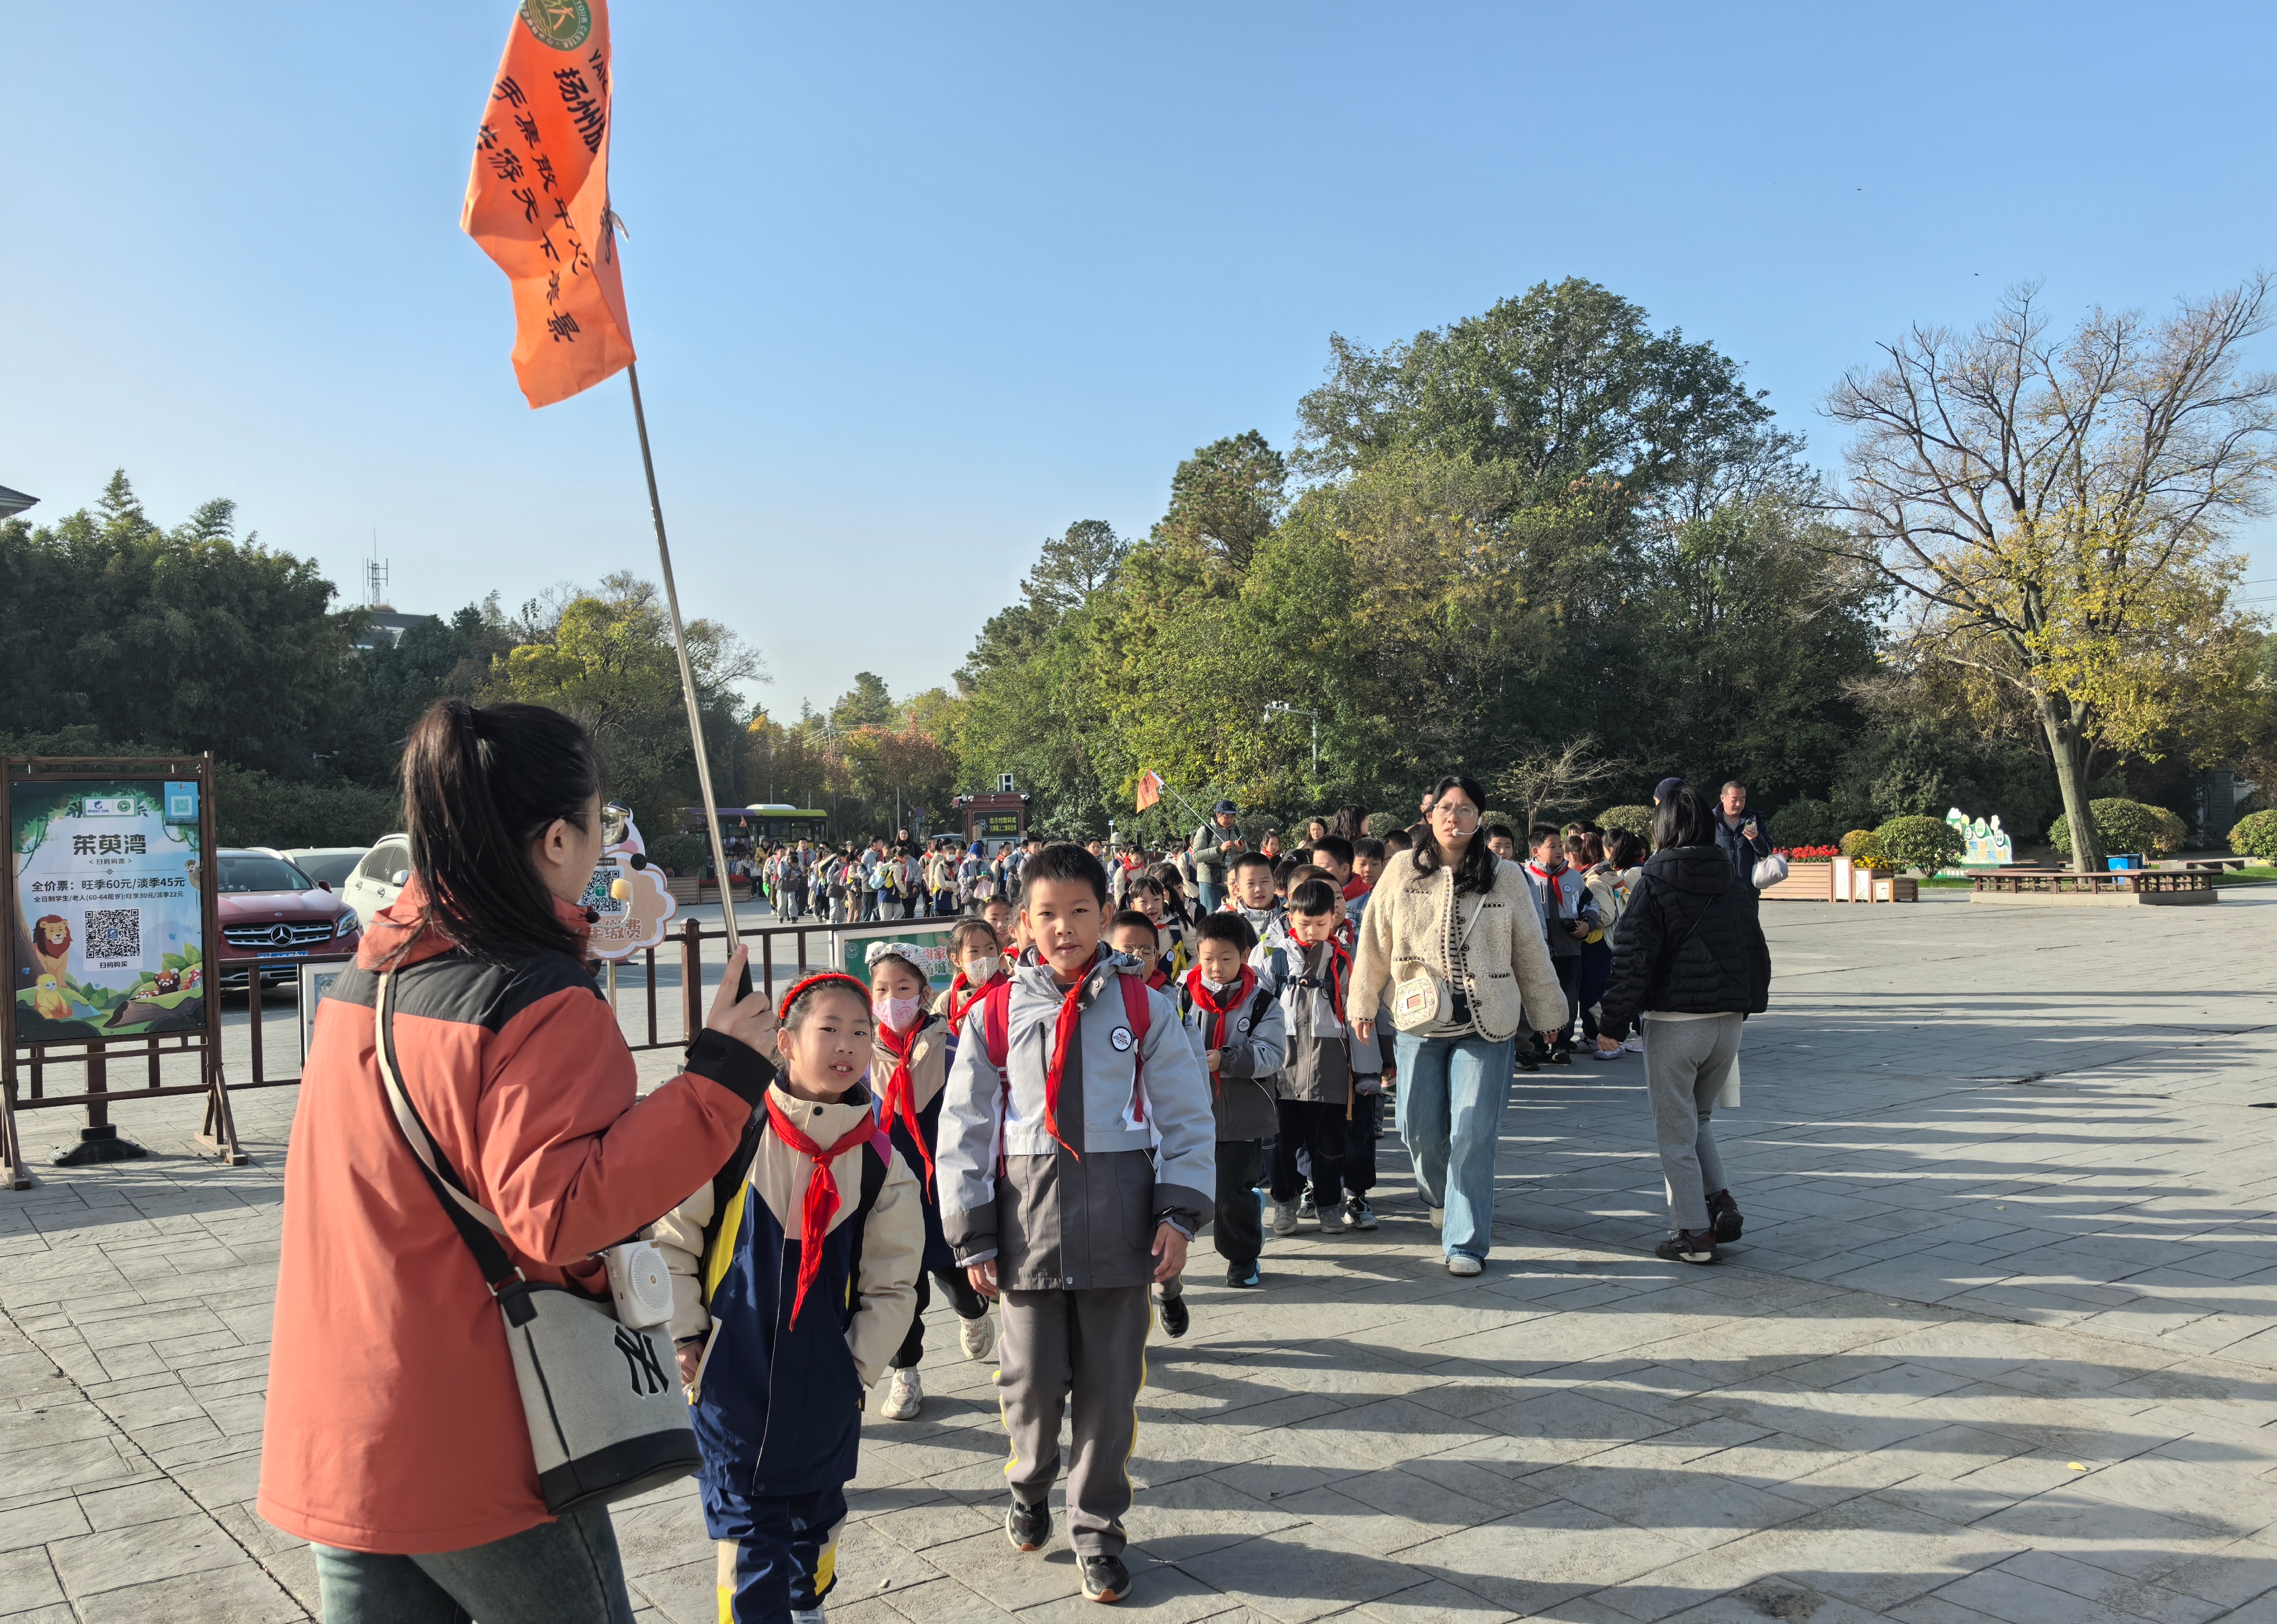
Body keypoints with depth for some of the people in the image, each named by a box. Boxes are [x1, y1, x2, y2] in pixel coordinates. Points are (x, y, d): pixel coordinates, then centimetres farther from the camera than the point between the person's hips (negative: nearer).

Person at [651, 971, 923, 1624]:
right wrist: (685, 1337, -3)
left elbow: (892, 1287, 3)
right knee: (746, 1525, 1)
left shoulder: (880, 1161, -5)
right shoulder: (734, 1133, -13)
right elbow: (672, 1238, -3)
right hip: (732, 1379, -3)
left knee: (817, 1513, 20)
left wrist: (857, 1366, -1)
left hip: (825, 1389, 3)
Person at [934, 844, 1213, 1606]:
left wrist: (1179, 1212, -5)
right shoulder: (994, 1013, 0)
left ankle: (1097, 1528, 25)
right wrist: (973, 1234, 1)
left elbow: (1187, 1116, 3)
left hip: (1118, 1216, 0)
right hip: (1027, 1218, 0)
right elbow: (964, 1129, 3)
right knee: (1032, 1376, 7)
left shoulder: (1143, 1008, 0)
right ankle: (1030, 1486, 38)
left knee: (1110, 1383, 6)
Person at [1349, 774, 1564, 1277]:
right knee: (1421, 1127, 5)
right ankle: (1439, 1196, 37)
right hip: (1419, 1025, 1)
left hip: (1487, 1026, -1)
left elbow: (1531, 950, 11)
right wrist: (1362, 1005, 10)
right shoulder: (1402, 871, 3)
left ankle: (1467, 1241, 2)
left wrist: (1547, 1013, 17)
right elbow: (1375, 940, 9)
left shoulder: (1505, 878, 4)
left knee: (1473, 1134, -7)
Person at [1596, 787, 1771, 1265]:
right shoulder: (1737, 885, 7)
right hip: (1729, 1020, 6)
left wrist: (1615, 1022, -6)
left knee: (1676, 1132, 5)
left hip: (1674, 1022, -6)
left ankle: (1694, 1233, 6)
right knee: (1698, 1118, 23)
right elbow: (1758, 951, 13)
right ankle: (1721, 1201, 8)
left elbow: (1633, 958, -13)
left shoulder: (1655, 885, -10)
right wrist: (1750, 1004, 24)